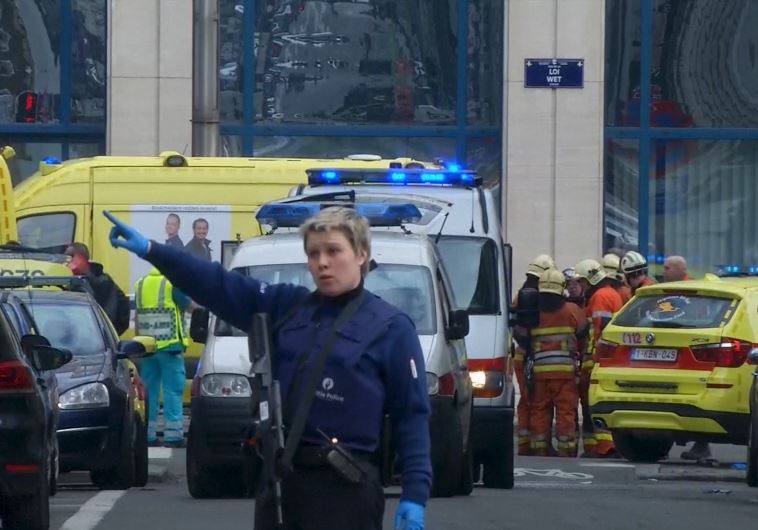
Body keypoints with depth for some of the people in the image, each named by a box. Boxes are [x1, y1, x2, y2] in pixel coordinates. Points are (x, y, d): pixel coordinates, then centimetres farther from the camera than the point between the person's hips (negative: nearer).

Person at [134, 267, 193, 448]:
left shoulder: (141, 284, 11)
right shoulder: (173, 284, -8)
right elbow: (190, 306, 0)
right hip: (170, 345, -6)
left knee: (149, 391, 10)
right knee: (173, 390, -3)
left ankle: (147, 435, 10)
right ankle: (173, 435, -6)